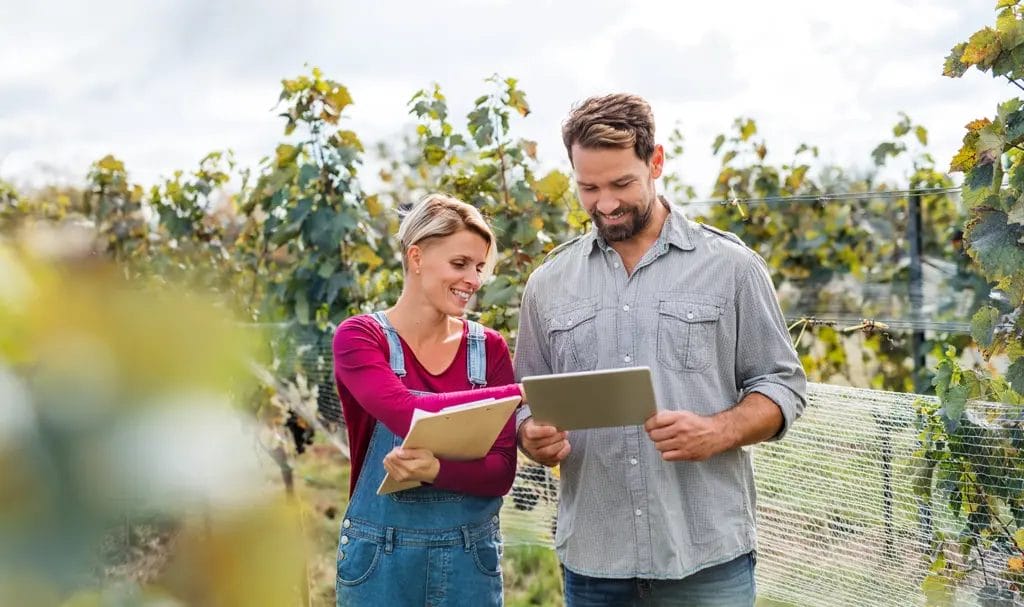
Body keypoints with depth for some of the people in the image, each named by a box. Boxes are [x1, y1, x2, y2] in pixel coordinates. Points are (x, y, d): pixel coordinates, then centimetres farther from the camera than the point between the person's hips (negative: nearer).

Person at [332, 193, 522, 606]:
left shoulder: (489, 348, 2)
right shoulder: (359, 338, -6)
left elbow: (501, 471, -4)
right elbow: (408, 416, -23)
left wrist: (436, 471, -23)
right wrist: (518, 393, -26)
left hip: (472, 557, 3)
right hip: (381, 558, -2)